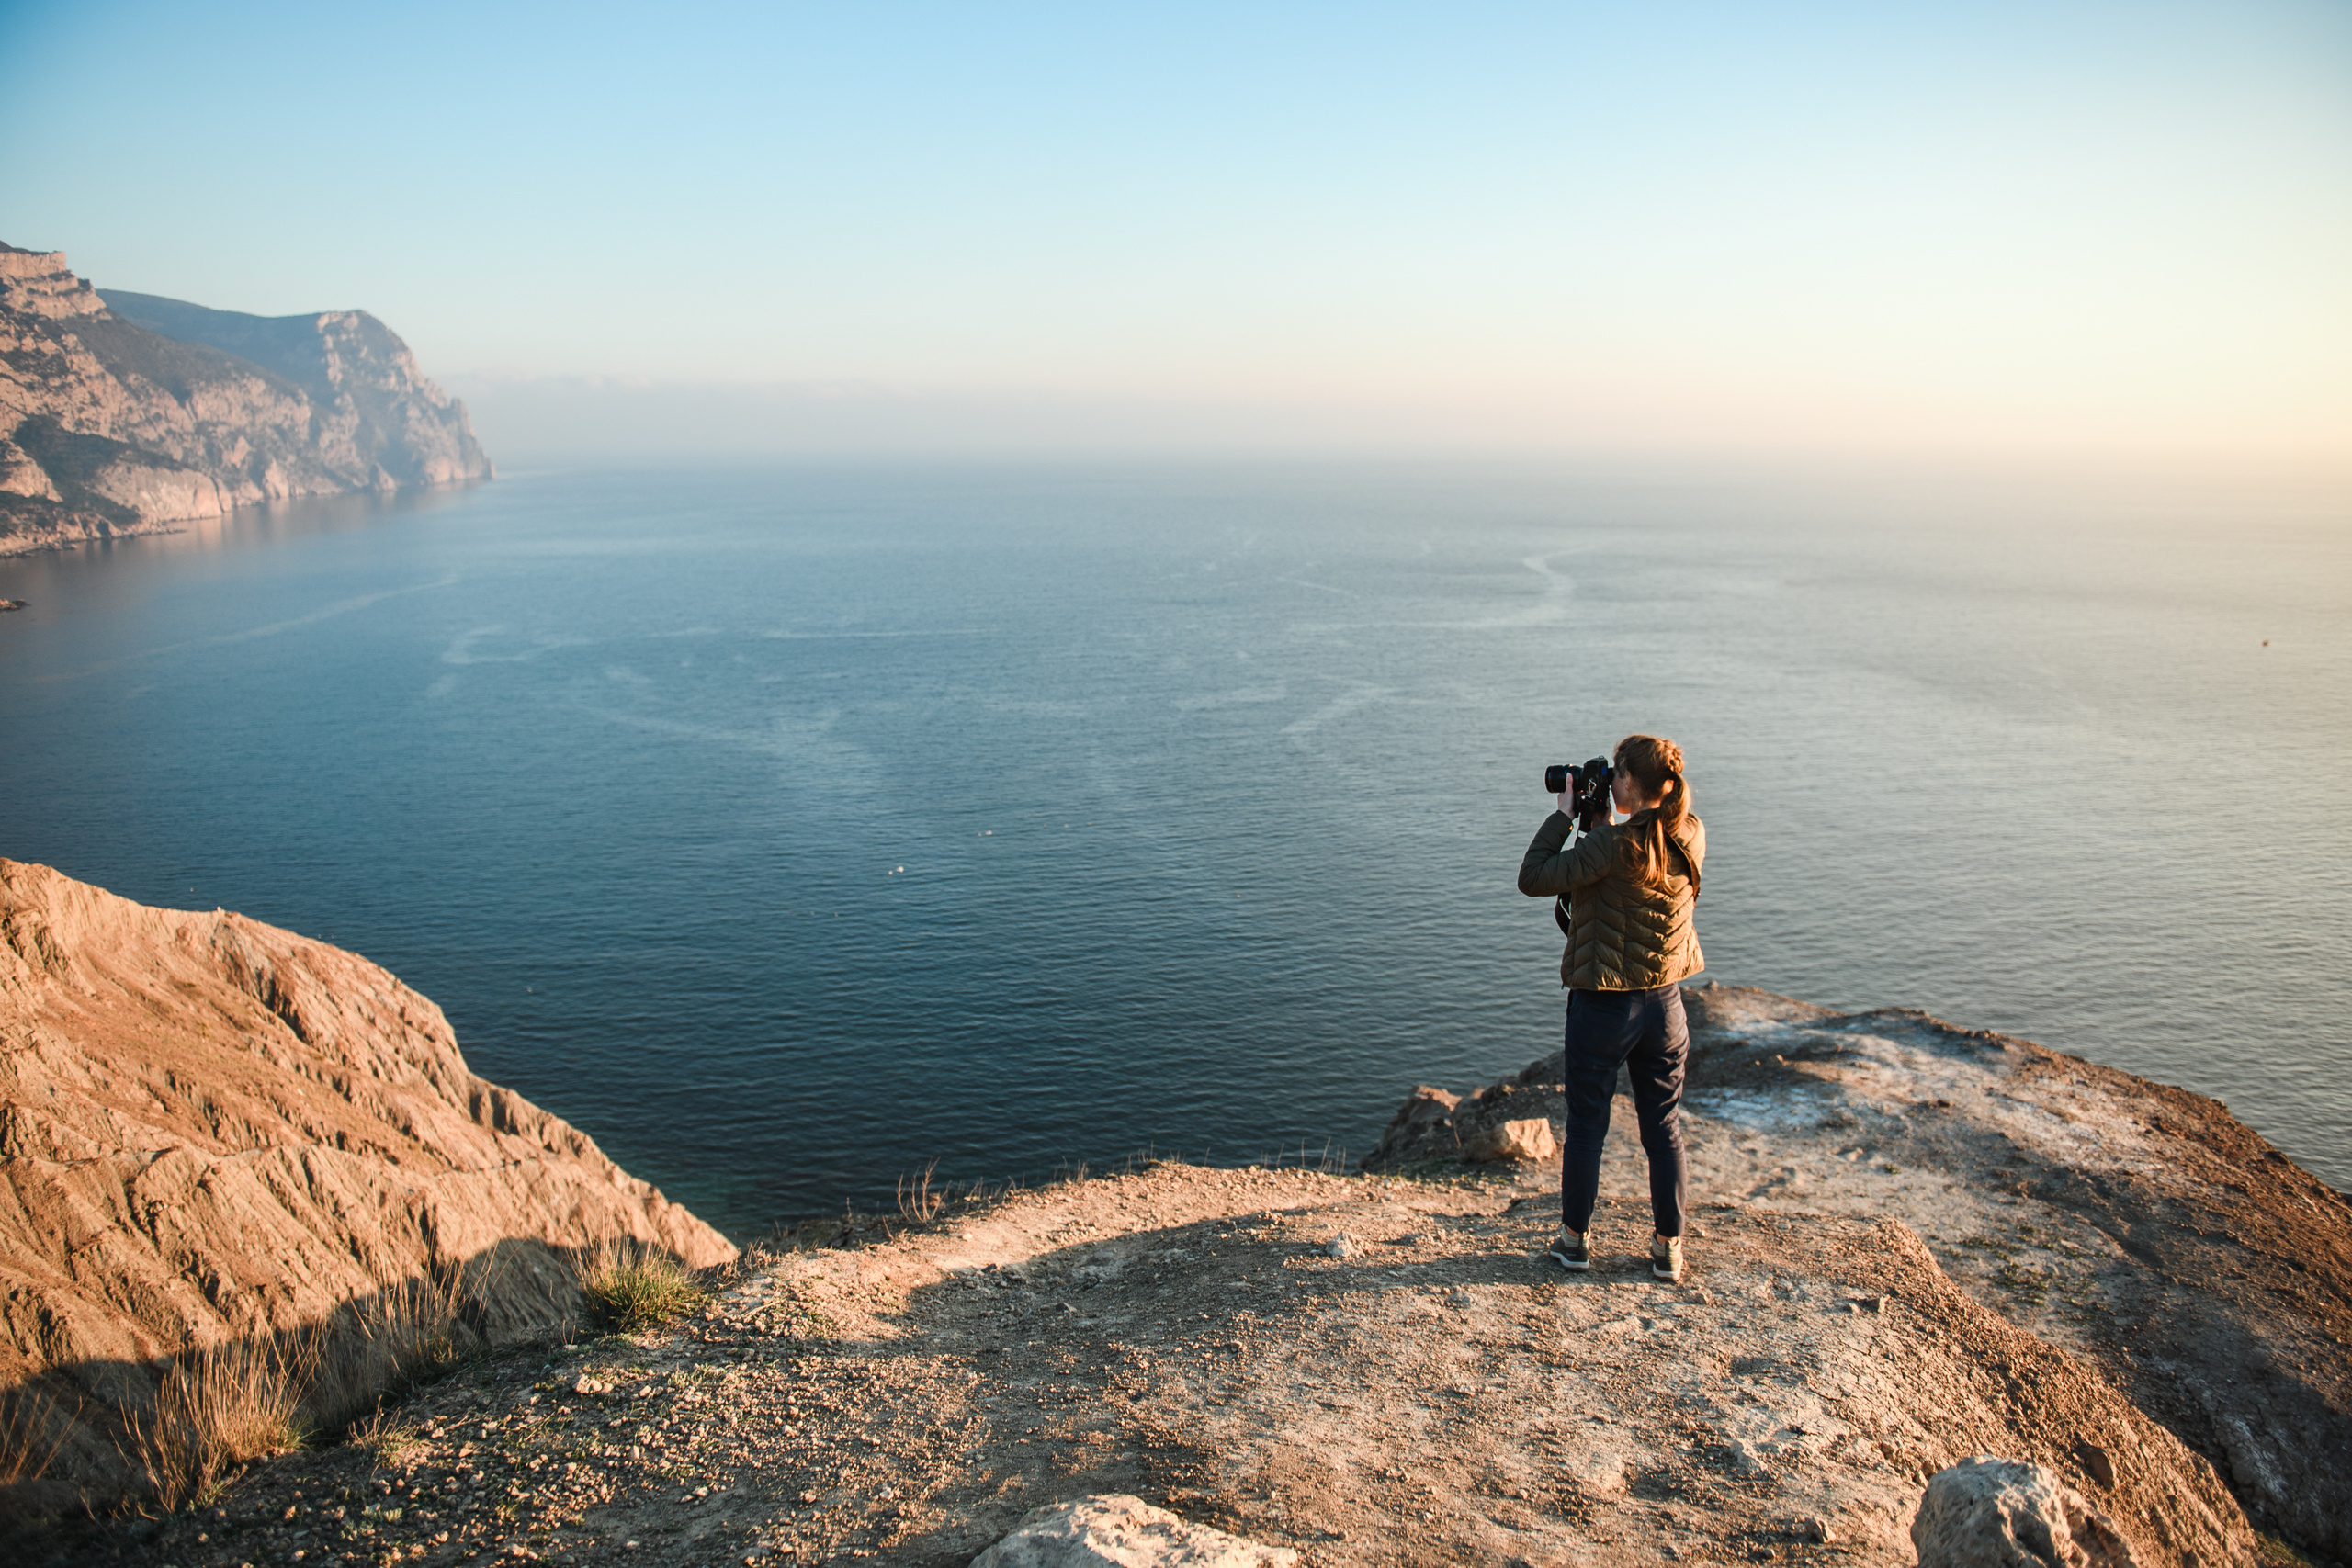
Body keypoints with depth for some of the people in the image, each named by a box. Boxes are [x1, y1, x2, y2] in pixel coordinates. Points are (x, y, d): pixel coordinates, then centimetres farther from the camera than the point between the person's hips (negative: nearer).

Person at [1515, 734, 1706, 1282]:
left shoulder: (1614, 843, -22)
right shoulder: (1691, 837, -2)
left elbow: (1534, 879, -19)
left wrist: (1564, 813, -12)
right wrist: (1597, 819, 6)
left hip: (1603, 1005, -5)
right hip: (1664, 1003, 5)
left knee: (1586, 1124, 10)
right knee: (1664, 1128, 14)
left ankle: (1574, 1239, 22)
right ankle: (1668, 1248, 22)